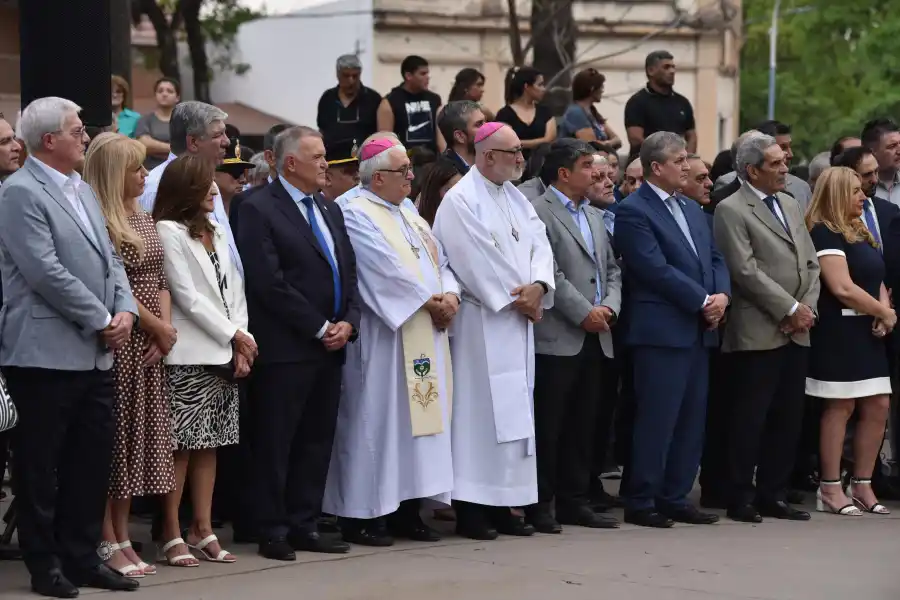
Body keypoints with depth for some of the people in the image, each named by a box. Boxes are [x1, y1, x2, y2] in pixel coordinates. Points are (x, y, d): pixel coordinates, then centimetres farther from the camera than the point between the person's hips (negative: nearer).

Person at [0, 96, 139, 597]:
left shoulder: (83, 190, 17)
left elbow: (109, 259, 17)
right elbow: (46, 272, -18)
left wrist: (125, 310, -1)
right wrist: (102, 320, -13)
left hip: (96, 354, 8)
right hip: (46, 354, -8)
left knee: (94, 460, 10)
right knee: (40, 463, 2)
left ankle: (83, 557, 19)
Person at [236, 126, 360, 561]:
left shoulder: (330, 210, 17)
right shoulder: (259, 210, -8)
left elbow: (349, 272, 17)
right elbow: (269, 282, -15)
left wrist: (347, 322, -1)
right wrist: (319, 328, -12)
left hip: (330, 346, 7)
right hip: (285, 348, -7)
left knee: (317, 441, 9)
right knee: (276, 443, -1)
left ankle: (304, 525, 16)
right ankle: (273, 531, 5)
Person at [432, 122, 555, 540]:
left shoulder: (515, 198, 15)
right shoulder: (461, 200, -10)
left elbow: (539, 242, 7)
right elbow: (476, 260, -16)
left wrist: (537, 286, -11)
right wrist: (515, 299, -12)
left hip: (519, 320, 8)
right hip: (481, 322, -8)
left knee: (514, 411, 8)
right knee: (479, 411, -7)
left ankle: (501, 504, 13)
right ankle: (469, 508, -2)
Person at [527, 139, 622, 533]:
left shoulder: (595, 216, 20)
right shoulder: (538, 213, -7)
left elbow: (611, 268, 19)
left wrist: (609, 306, 1)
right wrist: (583, 312, -15)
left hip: (595, 338, 8)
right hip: (557, 338, -8)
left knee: (583, 426, 10)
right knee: (548, 426, -3)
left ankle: (574, 501, 16)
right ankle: (541, 505, 3)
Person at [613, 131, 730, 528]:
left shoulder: (693, 210, 19)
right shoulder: (633, 211, -8)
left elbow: (715, 259, 16)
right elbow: (656, 269, -16)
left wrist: (722, 295, -4)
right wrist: (702, 301, -14)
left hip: (699, 331, 8)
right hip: (661, 330, -8)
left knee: (691, 420, 9)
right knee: (656, 419, -6)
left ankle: (675, 498, 16)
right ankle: (640, 502, 1)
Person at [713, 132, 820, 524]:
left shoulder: (790, 207, 18)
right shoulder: (731, 211, -6)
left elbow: (811, 263, 17)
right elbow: (746, 271, -13)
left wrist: (807, 308, 0)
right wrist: (790, 309, -12)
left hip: (796, 333, 7)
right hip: (758, 334, -7)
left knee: (788, 419, 9)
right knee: (749, 419, -3)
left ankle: (773, 495, 17)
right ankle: (740, 498, 4)